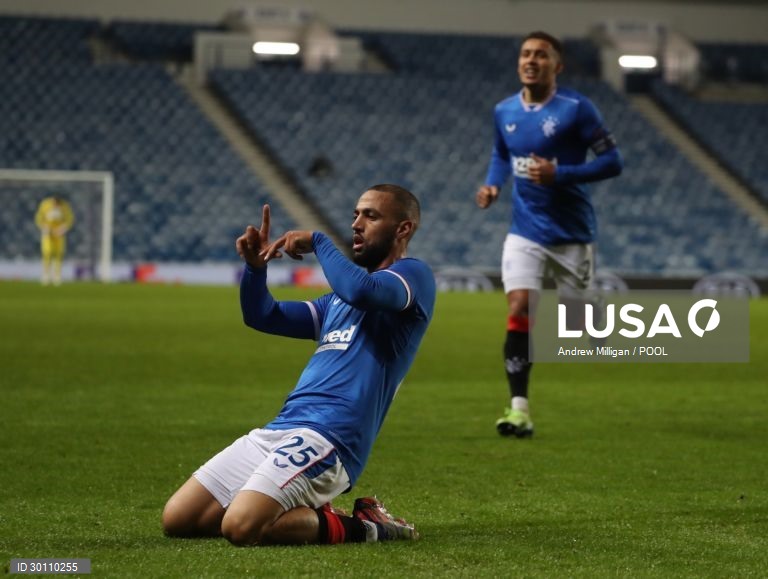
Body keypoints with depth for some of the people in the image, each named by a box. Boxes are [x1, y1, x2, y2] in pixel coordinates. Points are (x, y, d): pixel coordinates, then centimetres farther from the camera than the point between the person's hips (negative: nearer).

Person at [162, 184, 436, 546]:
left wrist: (317, 241, -7)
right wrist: (255, 265, 7)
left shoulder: (414, 275, 2)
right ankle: (307, 515, 11)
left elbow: (362, 291, -21)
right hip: (278, 430, 9)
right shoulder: (339, 298, 27)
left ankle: (358, 527, -6)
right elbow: (262, 317, 26)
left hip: (328, 437, -9)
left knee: (240, 527, -30)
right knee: (177, 519, 0)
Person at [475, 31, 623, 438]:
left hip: (571, 235, -3)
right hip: (525, 232, 3)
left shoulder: (576, 109, -12)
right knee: (519, 313, -15)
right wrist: (492, 185, 3)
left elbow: (612, 161, -12)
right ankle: (519, 409, -15)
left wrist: (560, 174, -23)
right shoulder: (504, 111, 4)